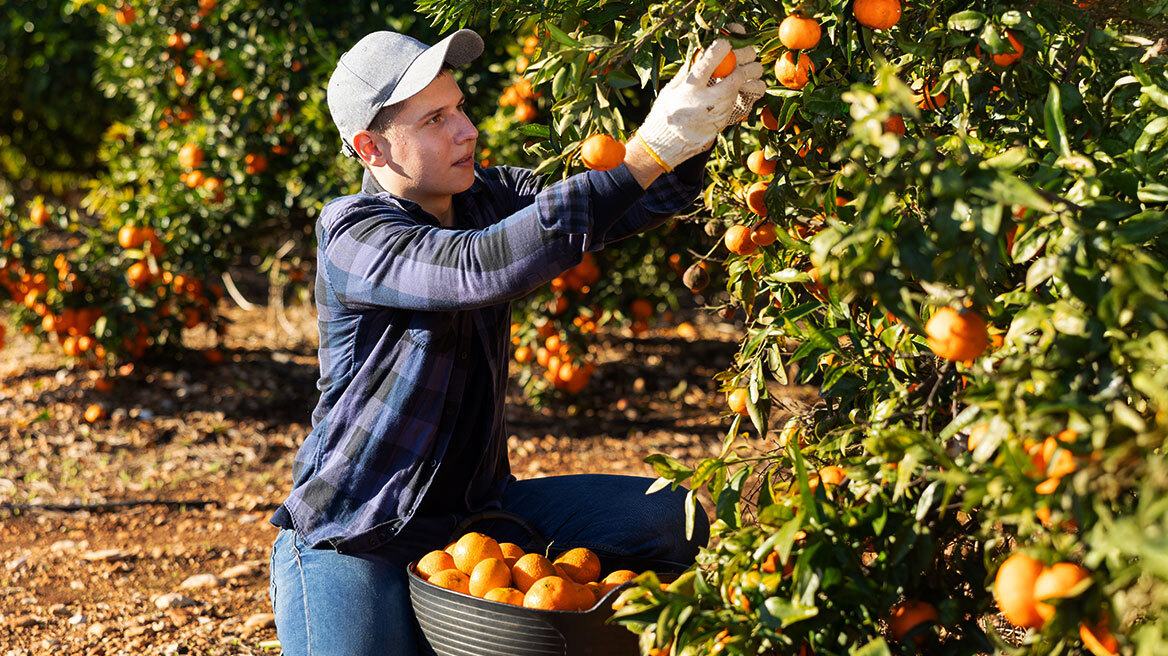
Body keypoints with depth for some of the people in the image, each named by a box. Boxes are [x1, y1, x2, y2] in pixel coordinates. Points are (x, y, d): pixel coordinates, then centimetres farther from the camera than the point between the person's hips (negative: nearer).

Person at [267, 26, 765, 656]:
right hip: (353, 541, -6)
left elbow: (643, 201, -5)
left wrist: (706, 123, -29)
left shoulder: (486, 196, 2)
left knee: (672, 521, -6)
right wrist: (650, 148, -44)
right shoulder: (350, 236, -19)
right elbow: (476, 270, -39)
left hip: (472, 507, 6)